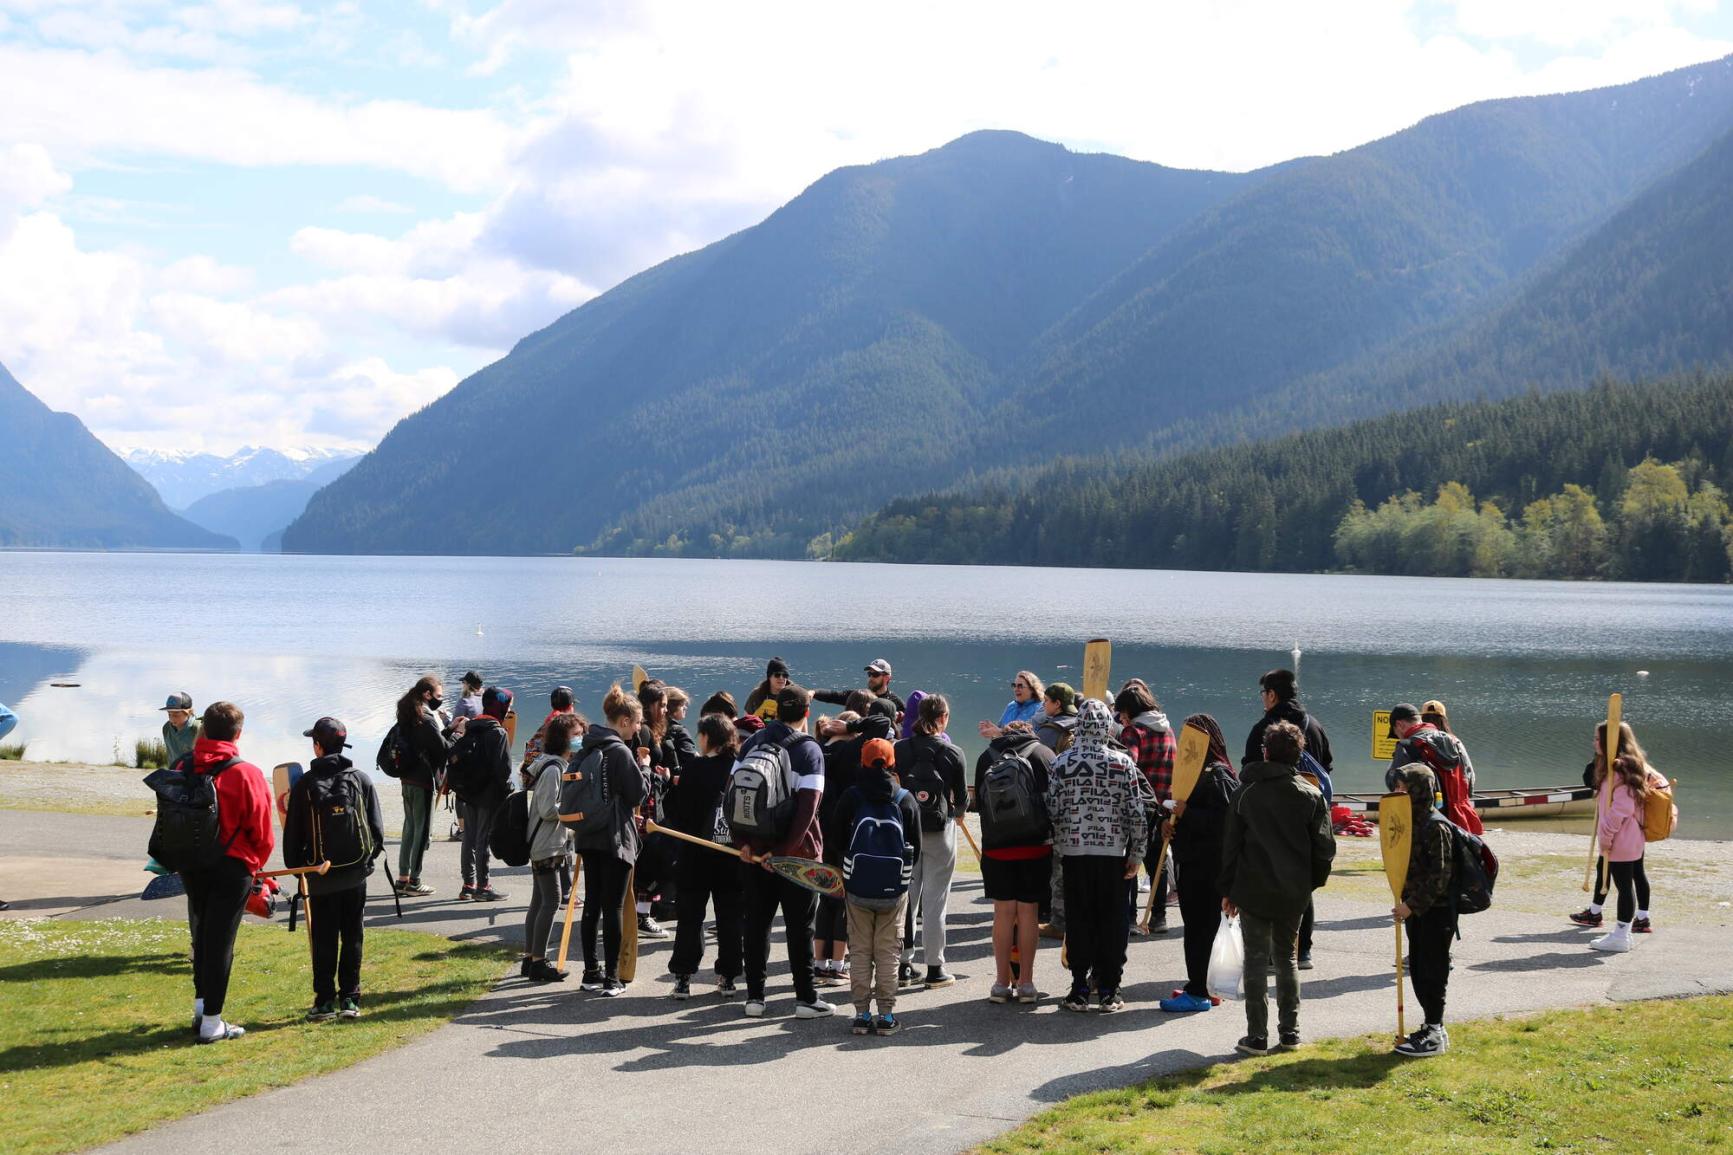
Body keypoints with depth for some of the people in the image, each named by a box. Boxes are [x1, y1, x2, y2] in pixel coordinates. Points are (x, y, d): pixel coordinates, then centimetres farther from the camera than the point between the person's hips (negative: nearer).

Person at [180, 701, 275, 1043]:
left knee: (201, 935, 21)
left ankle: (201, 1005, 28)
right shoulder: (247, 774, -14)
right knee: (220, 942, 1)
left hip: (191, 866, 5)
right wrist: (255, 864, 10)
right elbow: (262, 833, -9)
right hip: (232, 867, -5)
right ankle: (211, 1022, 4)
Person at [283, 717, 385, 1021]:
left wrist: (294, 866, 12)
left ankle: (325, 1000, 6)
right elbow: (376, 827, 1)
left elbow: (293, 833, -1)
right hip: (356, 873, 1)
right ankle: (350, 999, 8)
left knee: (323, 939, 5)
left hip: (320, 874, -1)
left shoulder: (305, 784, -5)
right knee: (352, 938, 8)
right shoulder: (360, 780, -1)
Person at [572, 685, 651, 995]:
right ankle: (611, 979, 0)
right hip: (616, 839, -8)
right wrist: (644, 767, 5)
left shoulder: (586, 749, 9)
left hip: (589, 838, 8)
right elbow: (638, 793, -12)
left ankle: (591, 972, 19)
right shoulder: (620, 752, -16)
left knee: (592, 905, 13)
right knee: (613, 908, -2)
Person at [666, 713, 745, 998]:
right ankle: (727, 978, 11)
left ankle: (683, 978, 5)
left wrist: (674, 787, 6)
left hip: (697, 856, -2)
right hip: (734, 855, 2)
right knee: (730, 918, 10)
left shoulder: (693, 768, -12)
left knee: (689, 917, 7)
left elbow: (677, 814, -8)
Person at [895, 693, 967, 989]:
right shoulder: (951, 752, -6)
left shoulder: (899, 749, -1)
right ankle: (935, 969, 5)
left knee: (905, 895, 12)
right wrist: (956, 812, 23)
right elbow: (962, 798, 2)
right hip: (938, 831, -2)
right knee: (935, 899, 3)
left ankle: (903, 965, 15)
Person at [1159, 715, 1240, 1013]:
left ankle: (1198, 992, -4)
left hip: (1209, 863, -10)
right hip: (1189, 860, 10)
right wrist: (1172, 819, 7)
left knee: (1200, 925, -7)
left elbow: (1223, 819, -22)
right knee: (1195, 924, 13)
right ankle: (1198, 986, 20)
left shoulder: (1219, 776, -13)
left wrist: (1186, 814, -21)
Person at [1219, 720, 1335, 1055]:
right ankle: (1290, 1031, 17)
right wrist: (1312, 882, 12)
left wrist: (1227, 889, 6)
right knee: (1286, 957, 17)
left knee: (1256, 960, 2)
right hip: (1294, 892, 2)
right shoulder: (1311, 795, 0)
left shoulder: (1247, 792, -3)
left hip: (1253, 889, -2)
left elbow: (1231, 844, -1)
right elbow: (1325, 847, -2)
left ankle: (1257, 1037, -1)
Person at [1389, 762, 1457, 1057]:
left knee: (1432, 971, -2)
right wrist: (1405, 902, 10)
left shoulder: (1436, 826, -18)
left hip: (1436, 911, -9)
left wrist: (1413, 905, -20)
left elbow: (1439, 875, -20)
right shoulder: (1411, 822, 10)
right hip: (1415, 909, 9)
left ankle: (1435, 1033, 6)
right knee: (1417, 969, 13)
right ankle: (1432, 1027, 23)